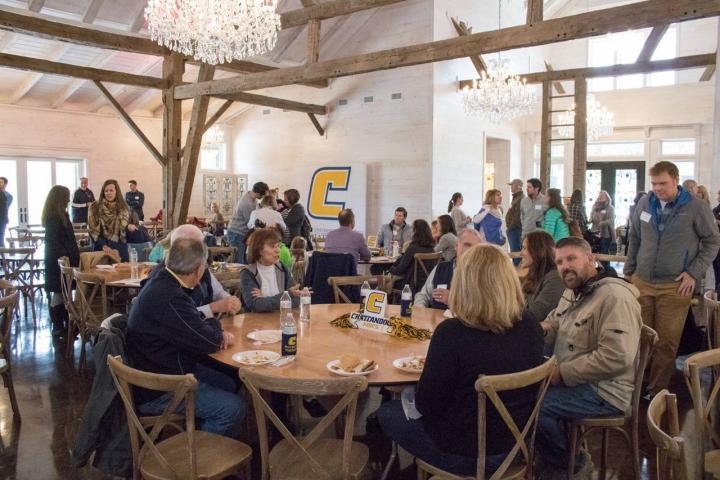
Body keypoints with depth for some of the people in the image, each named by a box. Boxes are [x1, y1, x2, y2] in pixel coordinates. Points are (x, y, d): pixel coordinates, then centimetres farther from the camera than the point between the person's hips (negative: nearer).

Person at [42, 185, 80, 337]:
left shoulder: (60, 215, 14)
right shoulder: (53, 217, -14)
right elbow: (52, 240, -18)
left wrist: (73, 255, 14)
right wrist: (64, 255, -22)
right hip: (59, 260, -9)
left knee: (63, 292, 11)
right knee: (59, 293, -3)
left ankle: (66, 323, 17)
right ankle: (58, 326, 4)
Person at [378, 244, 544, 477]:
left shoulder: (452, 332, -27)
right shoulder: (531, 327, -9)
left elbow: (426, 405, -19)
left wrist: (431, 370, 2)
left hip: (463, 453, -6)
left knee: (386, 413, 19)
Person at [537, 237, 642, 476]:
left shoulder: (614, 296, -21)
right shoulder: (573, 291, 10)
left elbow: (615, 358, -29)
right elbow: (553, 324, 23)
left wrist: (563, 372, -22)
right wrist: (542, 329, -3)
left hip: (605, 391, -9)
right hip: (571, 379, 9)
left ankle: (572, 464, 5)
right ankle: (548, 459, 17)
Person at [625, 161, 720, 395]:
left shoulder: (696, 207, -6)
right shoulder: (644, 203, 4)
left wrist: (694, 273, -7)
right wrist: (629, 270, 15)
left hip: (675, 286, -3)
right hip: (641, 282, 3)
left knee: (666, 342, 4)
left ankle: (657, 390, 17)